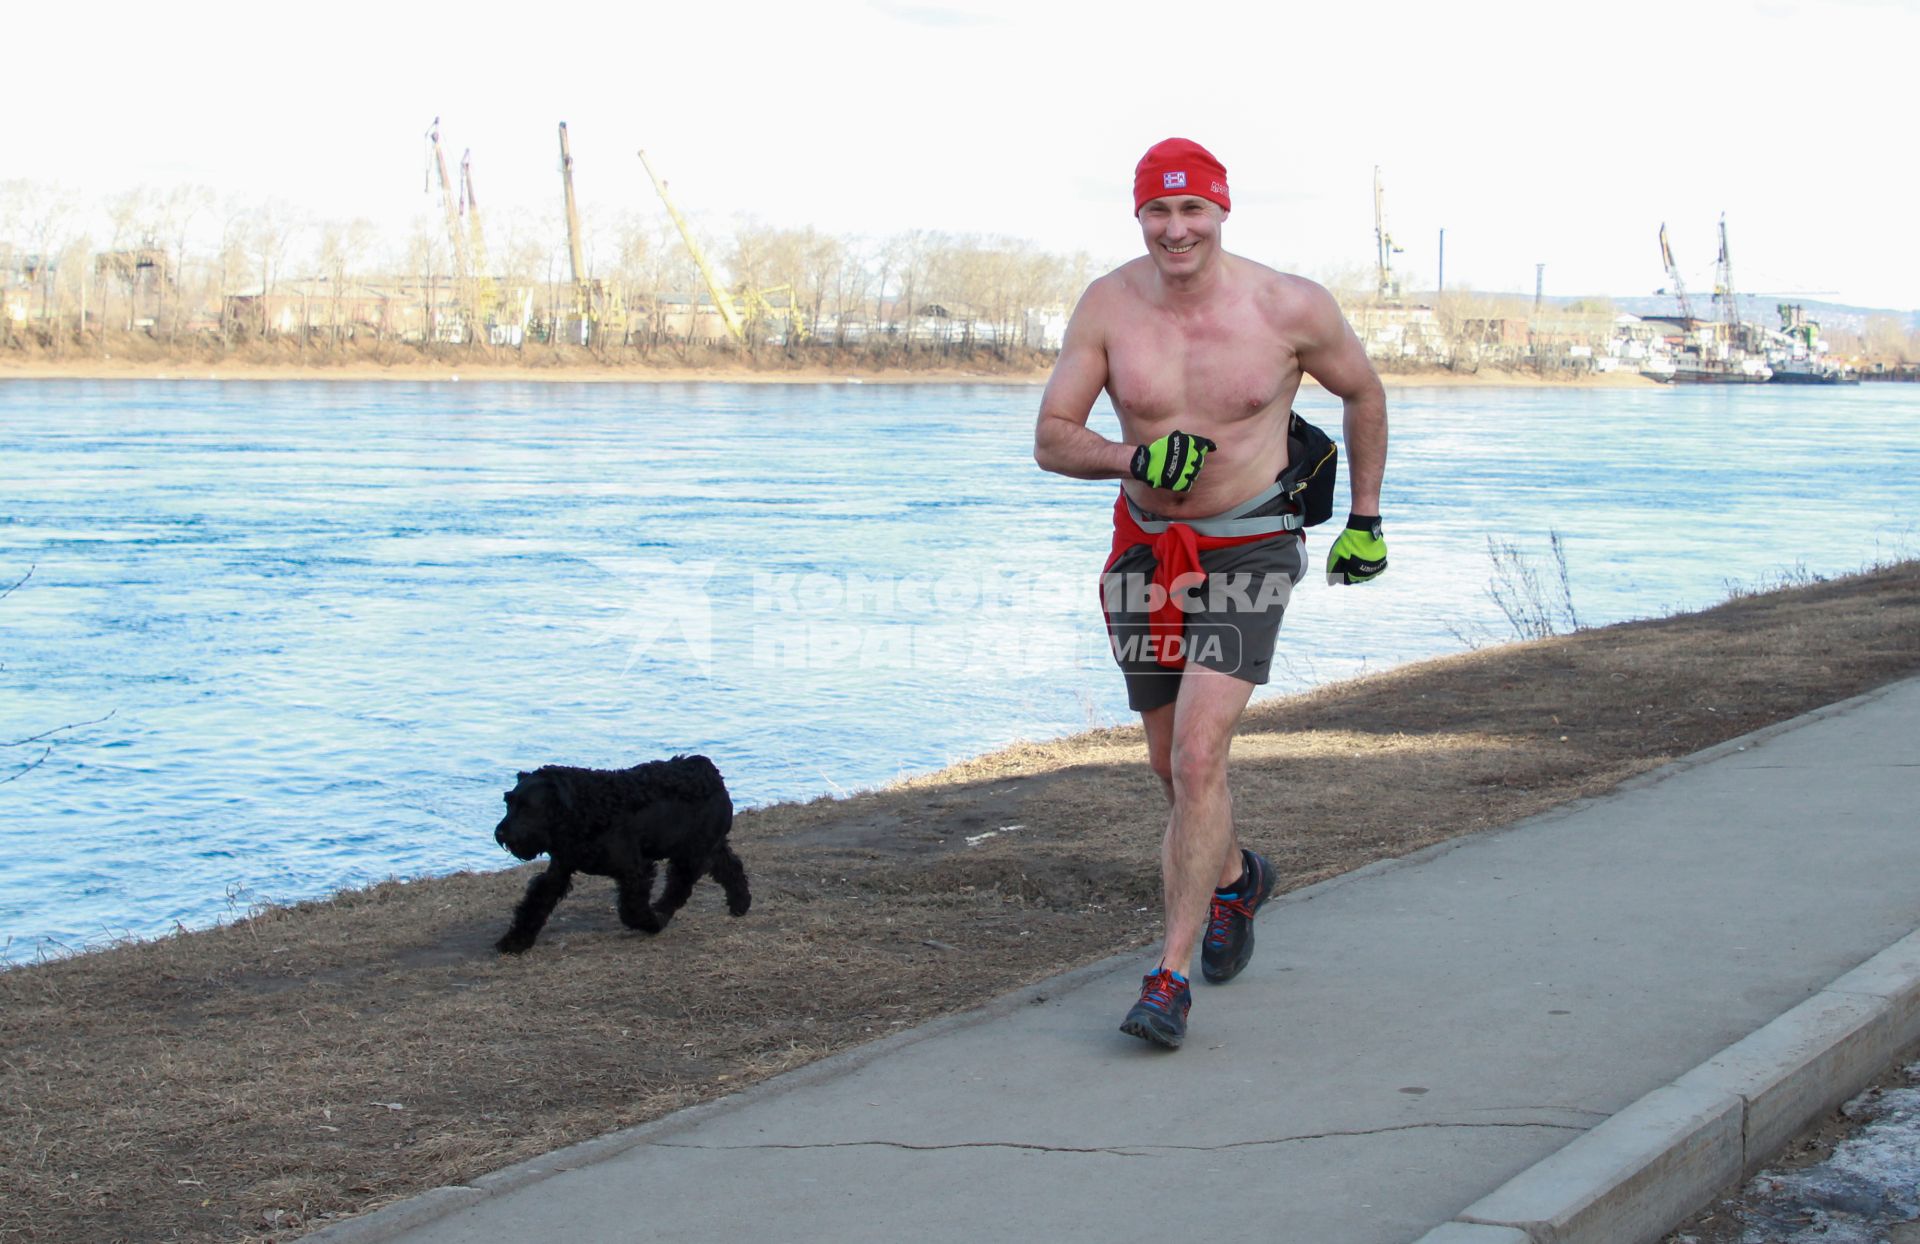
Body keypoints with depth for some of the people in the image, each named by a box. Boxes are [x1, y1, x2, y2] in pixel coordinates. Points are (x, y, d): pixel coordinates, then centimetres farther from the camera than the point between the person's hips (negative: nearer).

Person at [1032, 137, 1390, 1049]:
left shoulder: (1290, 308, -12)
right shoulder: (1107, 307, -8)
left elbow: (1363, 393, 7)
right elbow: (1051, 438, -5)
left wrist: (1364, 521, 11)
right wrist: (1136, 458, -24)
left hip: (1248, 552, -3)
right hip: (1145, 552, 4)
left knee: (1198, 754, -18)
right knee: (1174, 767, 16)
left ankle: (1171, 977, -12)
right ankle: (1234, 878, 48)